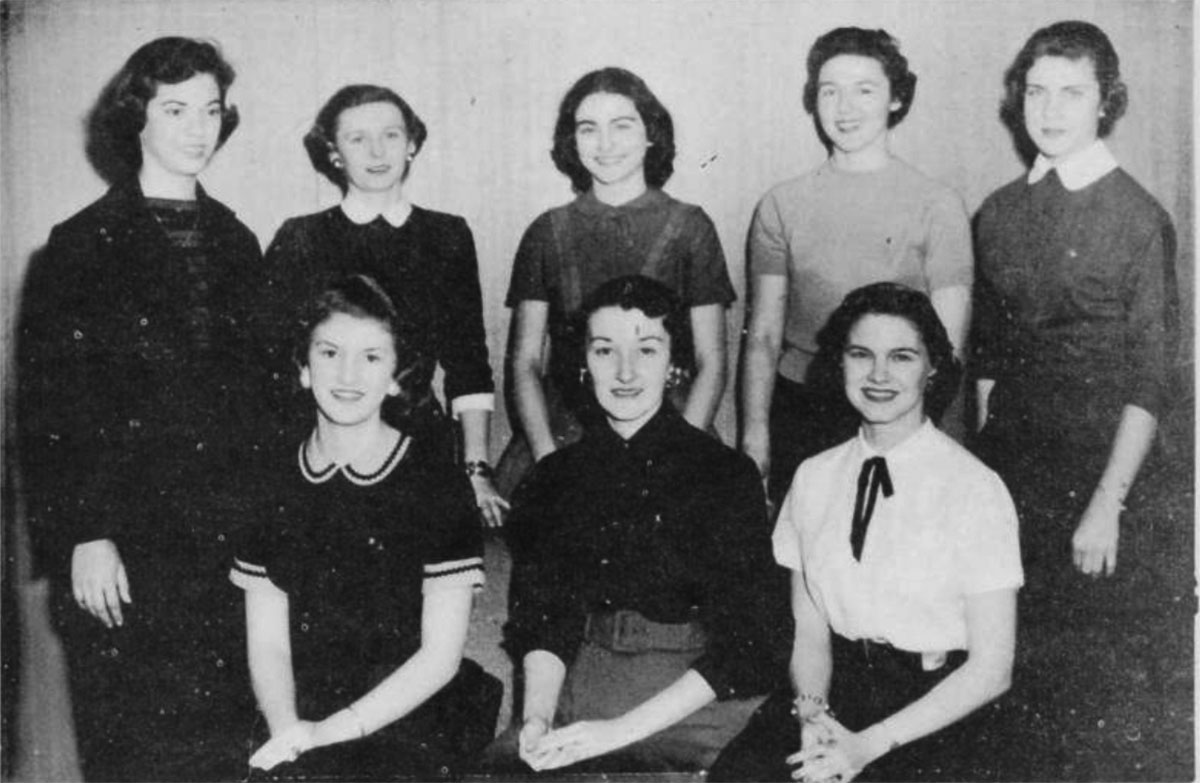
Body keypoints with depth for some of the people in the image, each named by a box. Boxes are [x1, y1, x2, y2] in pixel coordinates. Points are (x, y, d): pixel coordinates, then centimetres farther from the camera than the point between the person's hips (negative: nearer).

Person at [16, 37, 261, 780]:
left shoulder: (236, 243, 11)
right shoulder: (81, 246, -2)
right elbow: (50, 406, -5)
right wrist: (81, 536, -11)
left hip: (228, 535, 4)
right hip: (124, 543, -3)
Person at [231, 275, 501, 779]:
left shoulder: (437, 486, -4)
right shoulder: (274, 482, 6)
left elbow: (440, 656, -6)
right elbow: (267, 644, 6)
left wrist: (333, 730, -12)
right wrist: (289, 732, -11)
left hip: (404, 726, -3)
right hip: (301, 730, 3)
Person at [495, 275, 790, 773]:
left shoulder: (727, 475, -5)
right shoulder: (554, 478, 8)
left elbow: (742, 644, -9)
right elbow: (542, 621, 8)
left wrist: (622, 728, -15)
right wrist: (537, 714, -11)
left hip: (697, 699, -3)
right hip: (584, 686, 3)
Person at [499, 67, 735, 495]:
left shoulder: (689, 227, 6)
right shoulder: (547, 232, 9)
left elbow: (711, 364, 4)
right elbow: (524, 362, 8)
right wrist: (547, 457, -7)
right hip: (562, 438, 1)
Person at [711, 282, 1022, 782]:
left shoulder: (975, 491, -7)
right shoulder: (814, 478, 6)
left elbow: (990, 668, -7)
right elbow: (809, 632, 8)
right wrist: (813, 714, -12)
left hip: (935, 717, -3)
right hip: (837, 690, 3)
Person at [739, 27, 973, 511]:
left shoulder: (937, 206, 0)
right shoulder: (781, 206, 6)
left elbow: (947, 345, -1)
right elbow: (763, 334, 6)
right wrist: (754, 433, -1)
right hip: (796, 413, 2)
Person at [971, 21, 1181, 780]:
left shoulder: (1138, 219, -8)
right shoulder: (1000, 212, 6)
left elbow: (1150, 380, -9)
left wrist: (1108, 504, -13)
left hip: (1098, 472, -4)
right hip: (1009, 467, 4)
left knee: (1110, 674, 4)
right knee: (1038, 657, 13)